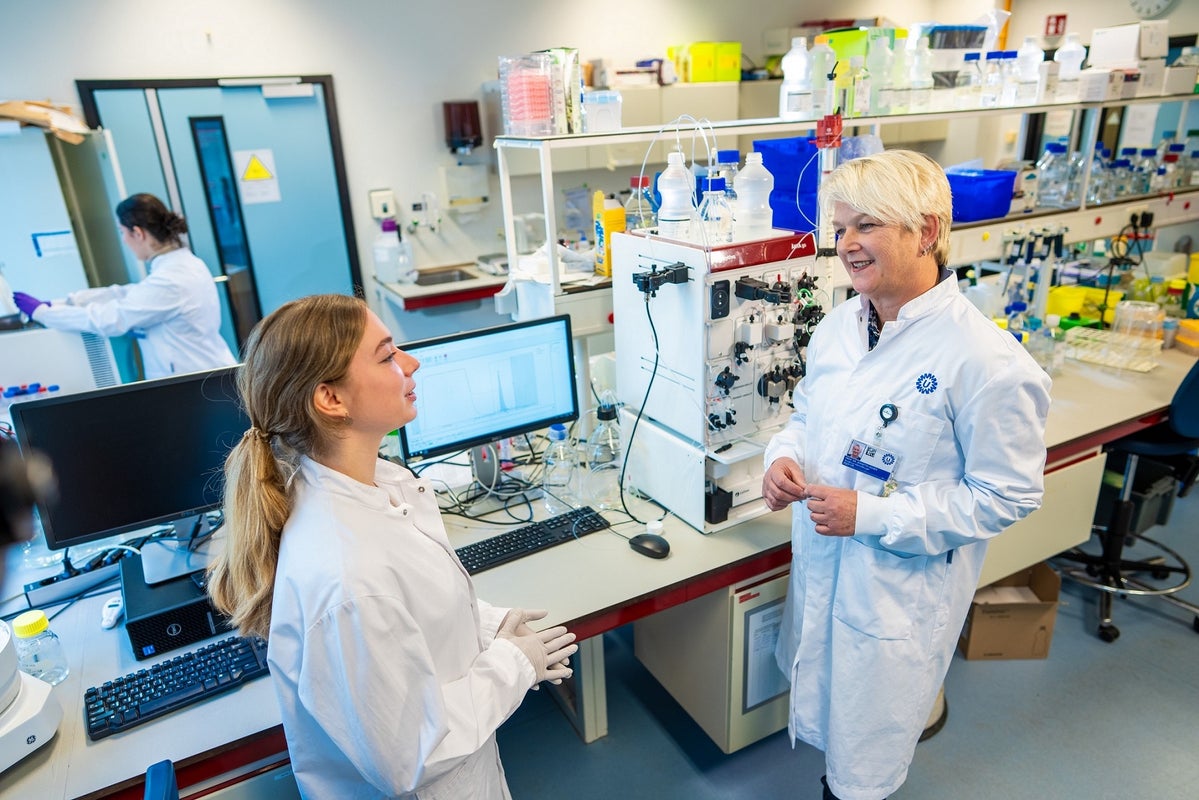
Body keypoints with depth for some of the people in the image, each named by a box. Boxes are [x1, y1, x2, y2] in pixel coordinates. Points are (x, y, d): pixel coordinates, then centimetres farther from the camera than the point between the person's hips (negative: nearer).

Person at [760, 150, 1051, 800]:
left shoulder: (987, 361, -23)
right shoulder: (839, 324, -2)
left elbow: (1006, 495, -19)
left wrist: (870, 514, -24)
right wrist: (783, 457, -10)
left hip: (903, 585, -6)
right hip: (819, 563, 6)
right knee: (823, 704, 28)